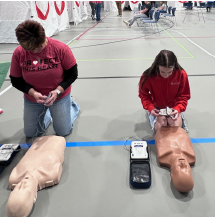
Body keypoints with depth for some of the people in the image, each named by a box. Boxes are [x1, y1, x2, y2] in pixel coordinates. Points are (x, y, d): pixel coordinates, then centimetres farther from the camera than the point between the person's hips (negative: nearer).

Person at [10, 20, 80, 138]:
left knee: (64, 132, 9)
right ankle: (47, 113, 43)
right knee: (30, 134, 15)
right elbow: (16, 81, -6)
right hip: (32, 99, 3)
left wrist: (58, 91, -25)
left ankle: (72, 105, 36)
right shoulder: (18, 53, -16)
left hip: (60, 96, -2)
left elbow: (72, 74, -13)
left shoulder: (61, 48, -22)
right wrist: (33, 93, -22)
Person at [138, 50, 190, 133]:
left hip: (174, 106, 1)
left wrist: (178, 108, -31)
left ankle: (180, 116, 21)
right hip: (156, 107, 0)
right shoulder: (148, 76, -29)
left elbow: (184, 95, -12)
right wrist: (150, 108, -29)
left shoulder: (181, 74, -24)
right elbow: (143, 95, -11)